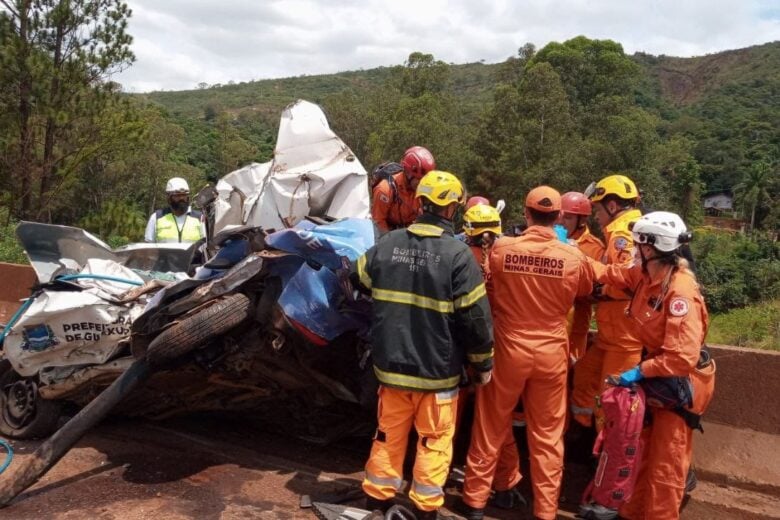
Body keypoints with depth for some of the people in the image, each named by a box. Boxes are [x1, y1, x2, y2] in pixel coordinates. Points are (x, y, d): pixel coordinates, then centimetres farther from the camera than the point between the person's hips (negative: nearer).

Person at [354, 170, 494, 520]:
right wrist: (483, 363, 0)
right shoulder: (457, 254, -16)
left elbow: (358, 281, 15)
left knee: (390, 433, 19)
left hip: (391, 363, 4)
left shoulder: (387, 243, -3)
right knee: (434, 440, 12)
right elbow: (475, 317, -14)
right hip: (438, 369, -4)